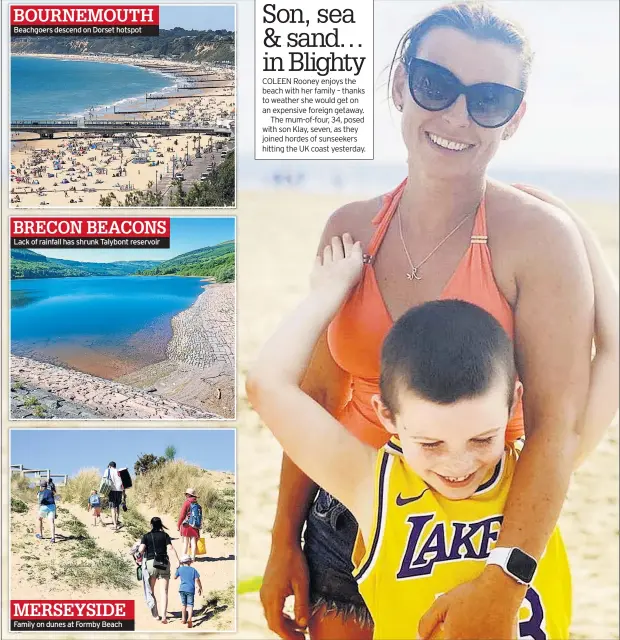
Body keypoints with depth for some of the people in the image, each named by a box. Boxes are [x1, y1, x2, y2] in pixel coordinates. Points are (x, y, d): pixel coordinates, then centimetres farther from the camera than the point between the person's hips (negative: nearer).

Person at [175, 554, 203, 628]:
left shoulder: (180, 569, 6)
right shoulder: (193, 570, 3)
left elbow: (175, 577, 20)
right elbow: (197, 579, -2)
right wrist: (200, 588, 8)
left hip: (182, 589, 2)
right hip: (190, 590, -2)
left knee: (183, 604, 19)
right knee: (190, 605, -6)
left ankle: (184, 619, 28)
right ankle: (189, 618, -27)